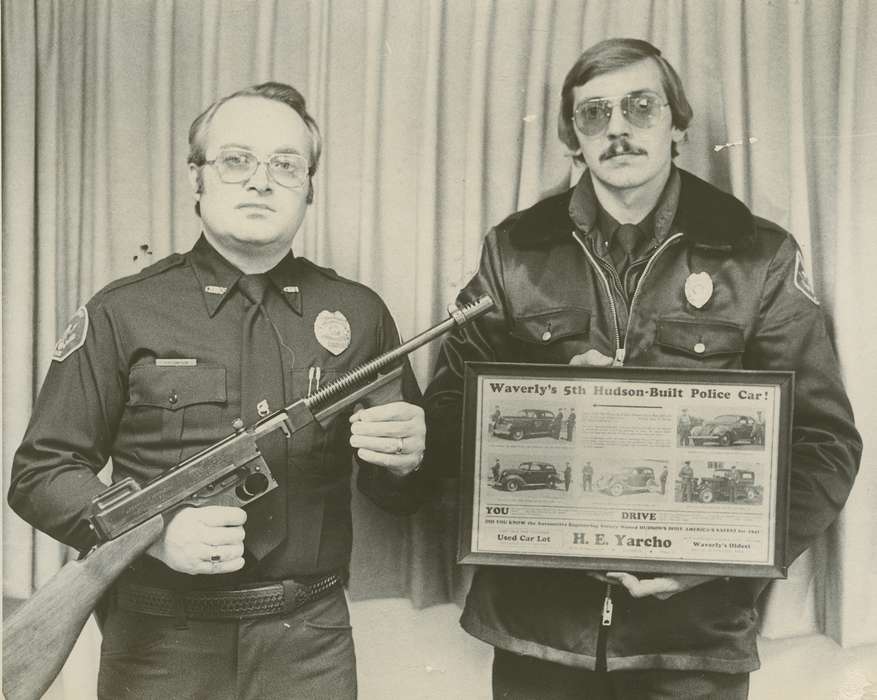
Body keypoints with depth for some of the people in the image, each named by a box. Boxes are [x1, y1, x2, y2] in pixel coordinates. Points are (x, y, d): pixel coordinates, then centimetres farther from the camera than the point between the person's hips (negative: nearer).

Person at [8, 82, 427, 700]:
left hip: (309, 645, 2)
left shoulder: (358, 314, 3)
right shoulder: (123, 313, -2)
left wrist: (403, 460, -14)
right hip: (161, 646, -1)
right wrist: (154, 531, -17)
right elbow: (40, 474, -1)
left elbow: (407, 498, 10)